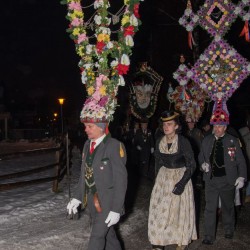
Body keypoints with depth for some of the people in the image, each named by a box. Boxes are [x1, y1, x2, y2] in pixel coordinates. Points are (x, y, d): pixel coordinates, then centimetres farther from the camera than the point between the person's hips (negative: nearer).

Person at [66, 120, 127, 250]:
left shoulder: (115, 146, -19)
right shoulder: (87, 144, 3)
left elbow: (121, 180, -18)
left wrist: (116, 209, -19)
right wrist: (77, 197, 7)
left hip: (107, 201, -6)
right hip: (91, 199, 6)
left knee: (97, 236, -3)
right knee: (107, 232, 20)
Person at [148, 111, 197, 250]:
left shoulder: (183, 142, -16)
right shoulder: (160, 142, -1)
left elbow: (192, 165, -14)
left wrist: (182, 183, -21)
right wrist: (160, 178, 10)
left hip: (180, 177, -4)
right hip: (164, 178, 4)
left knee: (180, 210, 6)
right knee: (160, 209, 1)